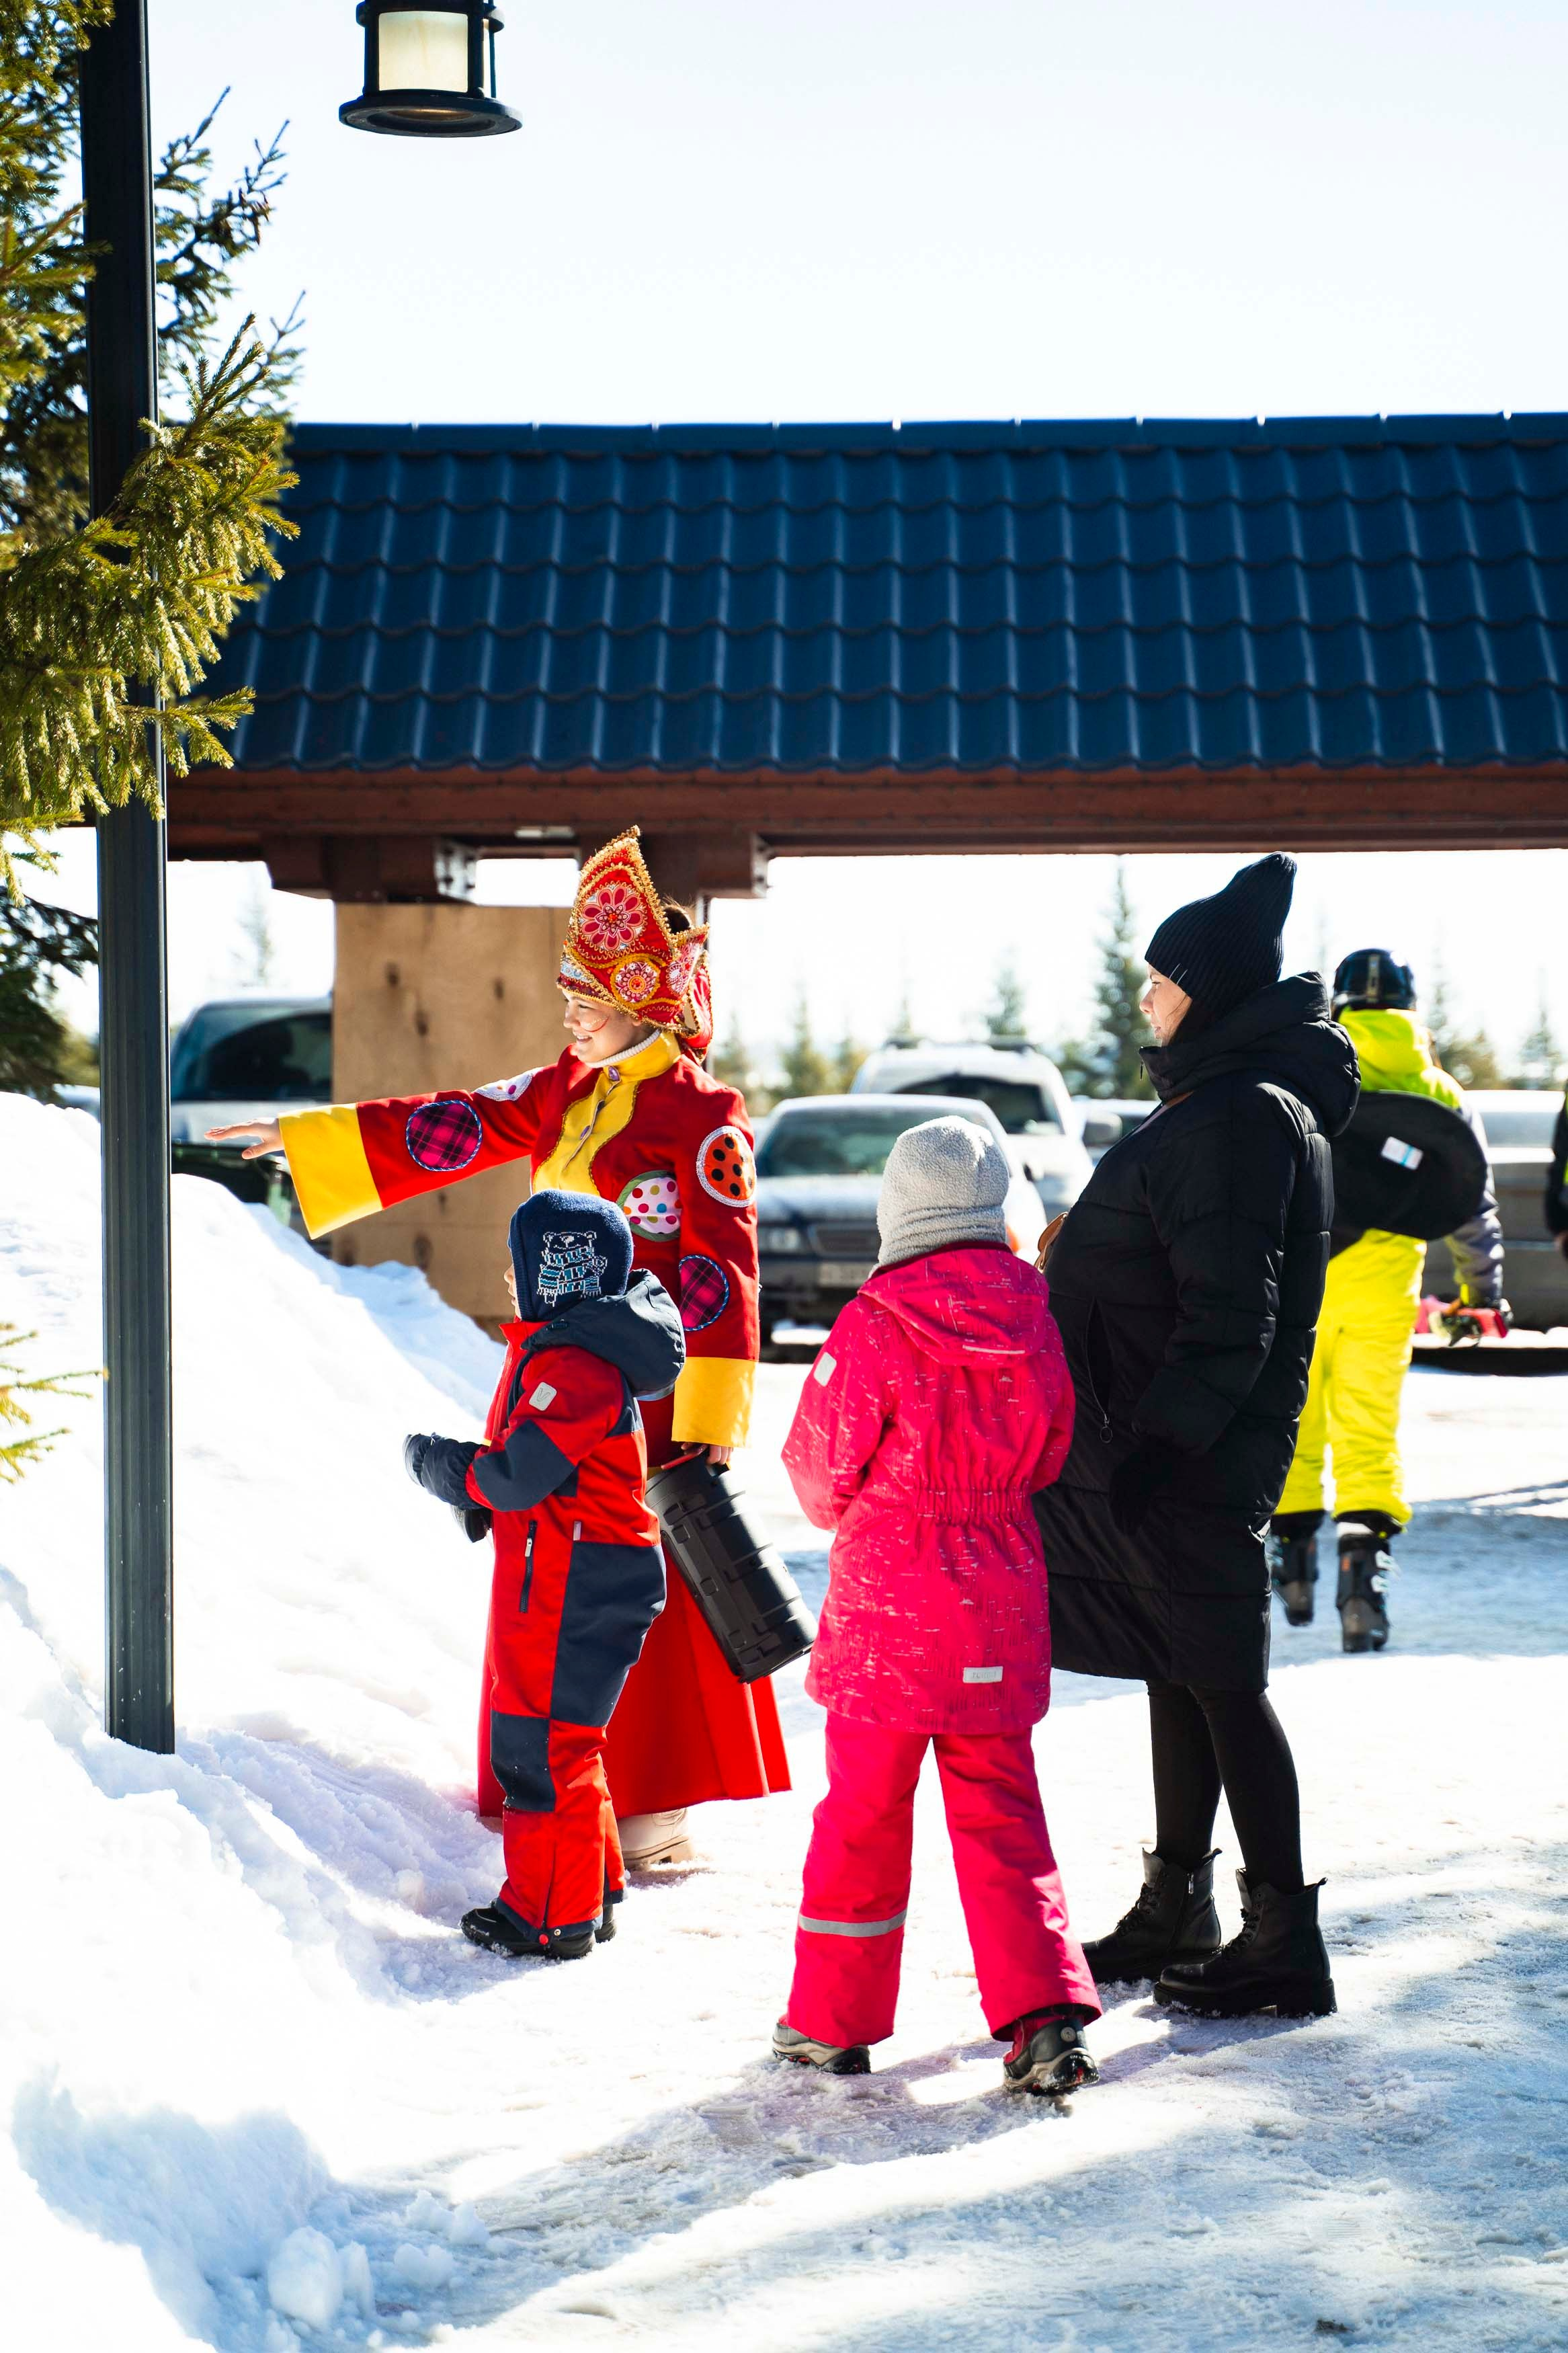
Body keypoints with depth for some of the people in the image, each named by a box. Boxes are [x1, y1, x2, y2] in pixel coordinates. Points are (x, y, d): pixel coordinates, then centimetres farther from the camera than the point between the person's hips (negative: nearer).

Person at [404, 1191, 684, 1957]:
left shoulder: (576, 1364, -20)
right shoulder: (555, 1347, 15)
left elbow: (518, 1475, -24)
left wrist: (443, 1466, -7)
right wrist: (473, 1480, 2)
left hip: (570, 1590, -11)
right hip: (555, 1577, 11)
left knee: (544, 1748, -5)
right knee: (559, 1742, 19)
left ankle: (552, 1916, 3)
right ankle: (591, 1894, 29)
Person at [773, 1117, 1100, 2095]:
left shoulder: (874, 1326, -16)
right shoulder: (1035, 1320, -2)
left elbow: (823, 1474, -8)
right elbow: (1049, 1460, 9)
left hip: (888, 1609, -4)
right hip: (1002, 1609, 4)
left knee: (864, 1813, 8)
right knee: (1002, 1813, 12)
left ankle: (833, 2019, 18)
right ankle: (1046, 2011, 3)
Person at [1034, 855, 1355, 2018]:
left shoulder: (1242, 1116, -19)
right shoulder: (1231, 1100, 14)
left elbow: (1229, 1319, -25)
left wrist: (1158, 1443, -24)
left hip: (1194, 1469, -10)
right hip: (1168, 1449, 10)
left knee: (1222, 1683, -5)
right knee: (1181, 1674, 16)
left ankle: (1285, 1940, 1)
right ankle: (1177, 1912, 26)